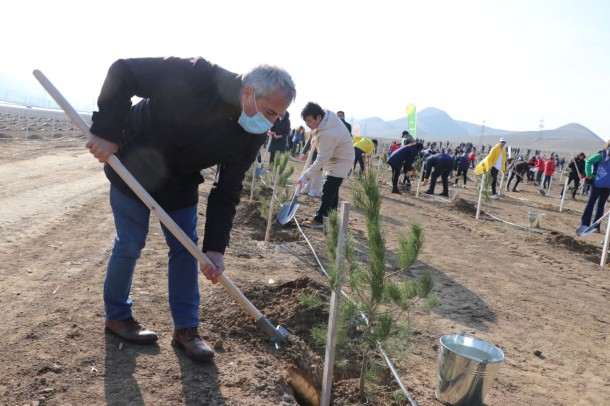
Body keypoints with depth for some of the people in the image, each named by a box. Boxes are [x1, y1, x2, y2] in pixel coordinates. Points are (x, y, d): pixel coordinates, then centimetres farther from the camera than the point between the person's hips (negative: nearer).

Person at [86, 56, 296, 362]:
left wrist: (215, 248, -20)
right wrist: (107, 133, -32)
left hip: (179, 180, 5)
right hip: (132, 163, -5)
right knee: (130, 244, 2)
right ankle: (117, 316, 25)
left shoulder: (252, 137, -16)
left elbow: (227, 192, -13)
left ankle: (186, 328, 16)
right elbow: (123, 72, -28)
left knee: (186, 248, 4)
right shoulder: (198, 77, -34)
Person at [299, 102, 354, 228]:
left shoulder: (328, 134, -36)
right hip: (336, 156, 10)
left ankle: (319, 219, -3)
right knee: (332, 190, 15)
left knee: (328, 190, -9)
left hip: (340, 162, -10)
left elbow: (321, 160, -31)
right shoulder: (329, 115, -12)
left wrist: (305, 176, -26)